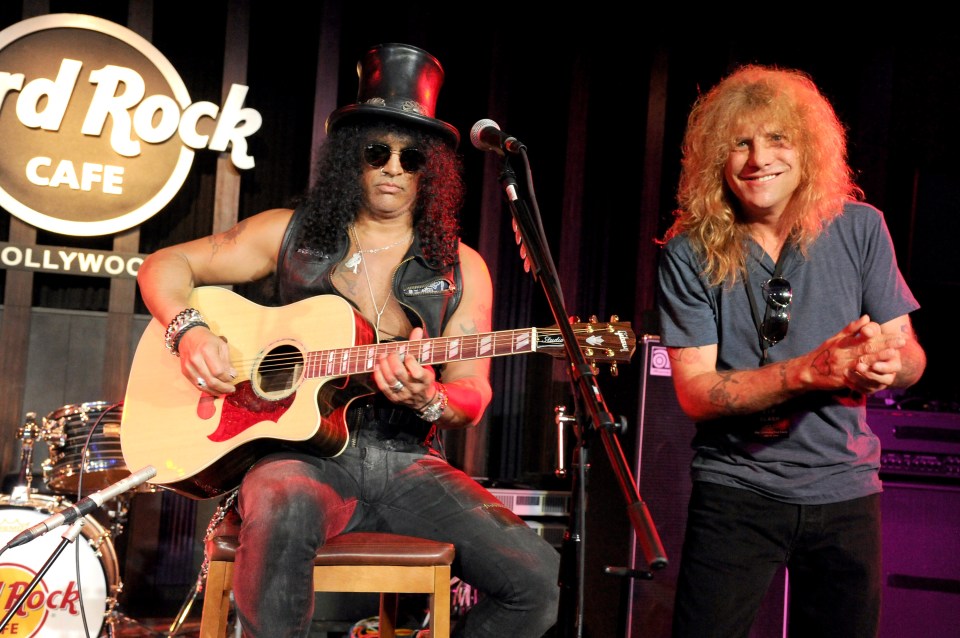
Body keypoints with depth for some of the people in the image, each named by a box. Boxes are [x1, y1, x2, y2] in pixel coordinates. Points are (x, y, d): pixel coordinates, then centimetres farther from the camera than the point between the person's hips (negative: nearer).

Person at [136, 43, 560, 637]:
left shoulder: (461, 270, 10)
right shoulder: (291, 233, 9)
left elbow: (472, 397, 6)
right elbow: (164, 265, 13)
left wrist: (429, 400, -18)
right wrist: (189, 330, -8)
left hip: (408, 461, 2)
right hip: (304, 453, -2)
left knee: (536, 575, -19)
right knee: (282, 511, -40)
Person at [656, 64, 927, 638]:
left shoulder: (859, 229, -3)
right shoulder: (690, 252, -9)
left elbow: (911, 355, 2)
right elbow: (695, 392, -13)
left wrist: (890, 363, -23)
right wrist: (811, 371, -26)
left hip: (846, 489, 3)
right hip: (737, 489, -2)